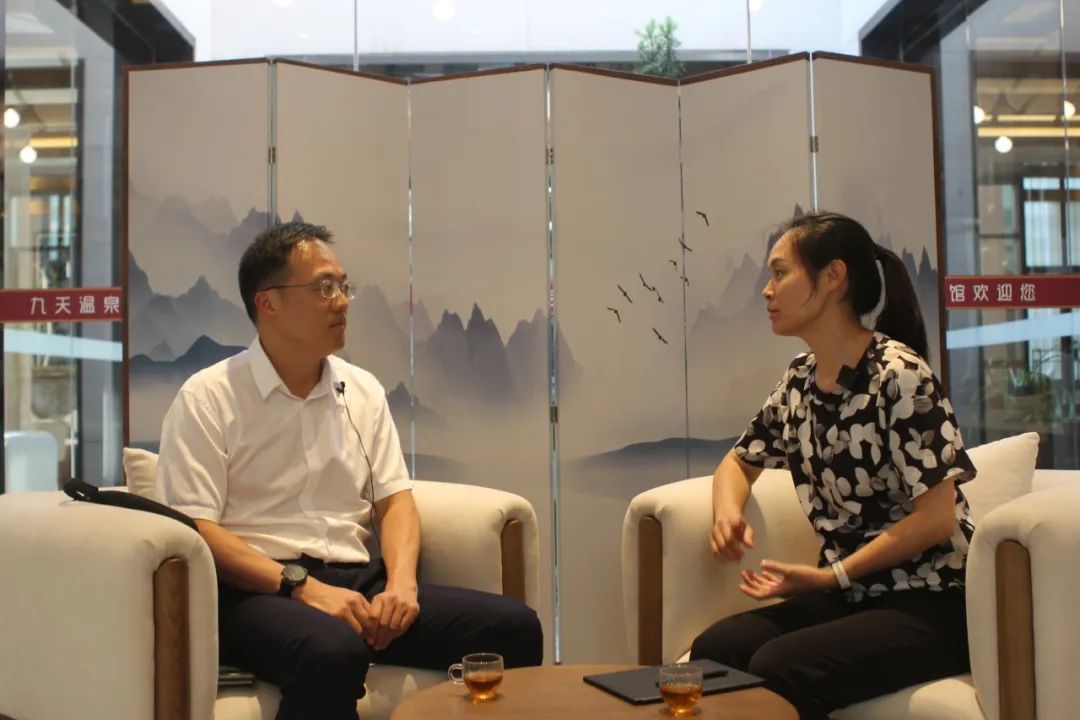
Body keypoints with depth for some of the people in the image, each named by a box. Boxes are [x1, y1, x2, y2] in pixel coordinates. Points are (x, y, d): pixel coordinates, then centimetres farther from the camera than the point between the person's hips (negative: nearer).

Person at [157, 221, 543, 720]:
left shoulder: (363, 390, 14)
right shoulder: (207, 399, -2)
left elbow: (394, 498, 11)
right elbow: (194, 528, -10)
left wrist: (401, 582, -8)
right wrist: (301, 586, -20)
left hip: (356, 580, 5)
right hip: (259, 589, -5)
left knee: (514, 626, -14)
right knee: (334, 651, -40)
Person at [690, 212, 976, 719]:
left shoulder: (899, 374, -16)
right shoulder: (799, 381, 6)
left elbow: (937, 518, -17)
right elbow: (739, 462, 20)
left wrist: (827, 577, -17)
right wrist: (727, 514, -3)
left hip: (929, 603, -6)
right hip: (850, 597, 6)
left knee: (776, 670, -28)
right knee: (711, 651, -17)